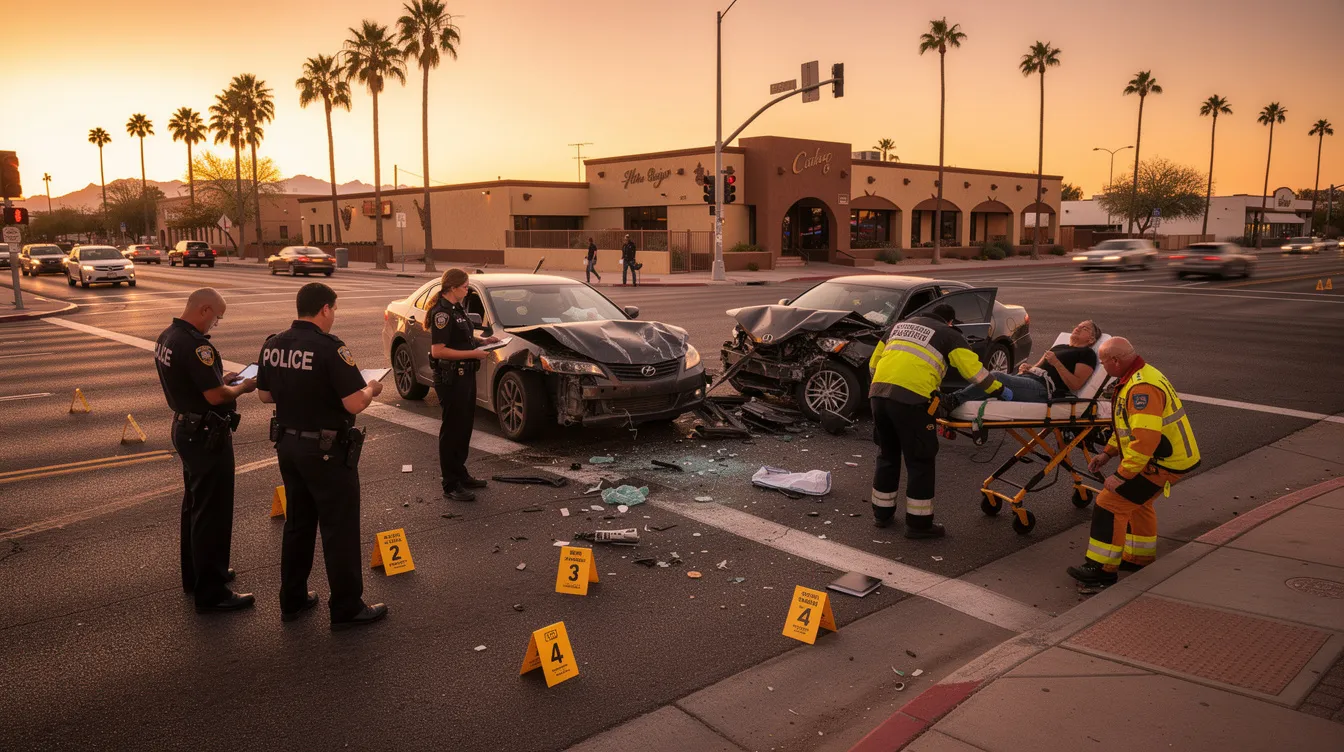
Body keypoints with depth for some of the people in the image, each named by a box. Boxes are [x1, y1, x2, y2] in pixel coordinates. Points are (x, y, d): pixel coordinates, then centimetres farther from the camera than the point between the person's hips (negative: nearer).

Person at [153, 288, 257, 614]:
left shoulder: (166, 337, 7)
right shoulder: (195, 345, -25)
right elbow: (215, 396, -26)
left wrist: (221, 378, 9)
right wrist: (243, 387, -9)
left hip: (185, 427, 10)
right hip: (207, 436, -10)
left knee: (194, 504, 22)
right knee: (213, 513, -2)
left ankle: (195, 575, 36)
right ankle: (210, 593, 5)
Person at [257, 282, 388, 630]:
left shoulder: (273, 345, 1)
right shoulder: (330, 348, -21)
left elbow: (265, 394, 12)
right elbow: (355, 404, -23)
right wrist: (371, 389, -4)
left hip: (288, 444, 8)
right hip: (327, 451, -8)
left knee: (297, 523, 19)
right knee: (339, 529, 3)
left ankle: (292, 600, 30)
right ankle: (347, 608, 12)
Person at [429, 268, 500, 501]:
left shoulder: (457, 308, 13)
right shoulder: (442, 312, -17)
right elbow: (437, 351, -24)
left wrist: (483, 341, 9)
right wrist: (473, 354, -22)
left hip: (465, 375, 10)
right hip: (450, 378, -10)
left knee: (465, 425, 18)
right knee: (452, 429, -3)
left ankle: (460, 474, 30)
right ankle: (451, 485, 4)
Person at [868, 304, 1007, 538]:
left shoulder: (899, 325, 28)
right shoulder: (948, 335, 13)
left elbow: (874, 362, 28)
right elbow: (973, 368, 6)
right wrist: (997, 388, 19)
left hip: (878, 392, 6)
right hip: (911, 398, -6)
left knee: (887, 455, 20)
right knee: (920, 461, 6)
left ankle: (882, 513, 29)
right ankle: (919, 523, 11)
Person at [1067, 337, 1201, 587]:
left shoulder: (1143, 388, -25)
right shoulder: (1139, 377, 12)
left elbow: (1145, 438, -33)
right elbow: (1129, 424, 22)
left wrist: (1122, 475, -27)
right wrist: (1107, 453, 15)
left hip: (1165, 464, -11)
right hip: (1170, 457, 11)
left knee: (1110, 502, -10)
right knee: (1137, 501, 27)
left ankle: (1103, 569, -3)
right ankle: (1141, 558, 41)